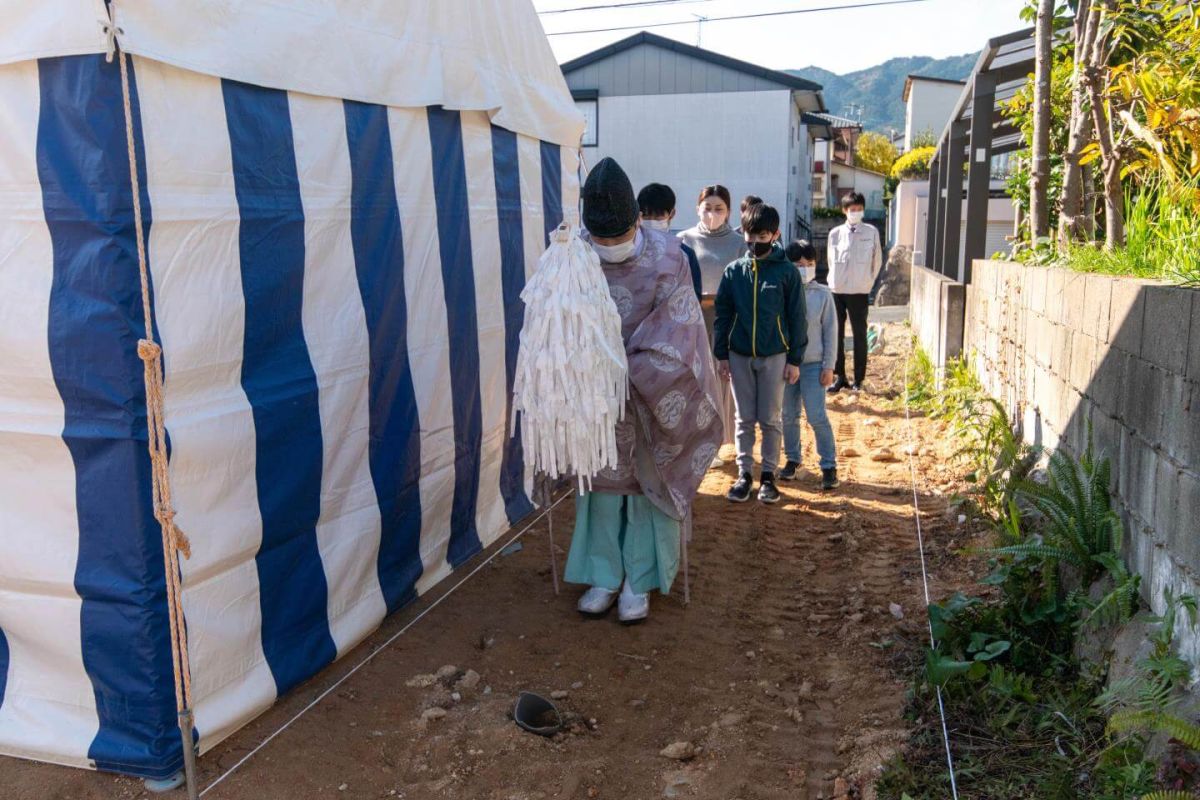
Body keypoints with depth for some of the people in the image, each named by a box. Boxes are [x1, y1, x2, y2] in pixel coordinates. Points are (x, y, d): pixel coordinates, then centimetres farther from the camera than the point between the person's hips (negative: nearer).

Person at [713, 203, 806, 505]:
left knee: (770, 420, 6)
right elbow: (722, 314, 5)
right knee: (744, 419, 9)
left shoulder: (786, 272, -5)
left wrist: (795, 359, -3)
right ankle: (744, 474, 17)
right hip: (739, 355, 2)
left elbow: (796, 317, -2)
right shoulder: (734, 271, 1)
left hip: (774, 356, -2)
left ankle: (769, 476, 17)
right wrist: (721, 354, 3)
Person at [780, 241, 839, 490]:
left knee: (817, 417, -5)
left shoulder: (822, 294, -3)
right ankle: (792, 459, 26)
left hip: (813, 364, -2)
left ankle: (829, 466, 5)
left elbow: (830, 331, 0)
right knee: (789, 416, 10)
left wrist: (828, 366, -3)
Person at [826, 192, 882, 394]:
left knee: (860, 335, 2)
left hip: (859, 293, -2)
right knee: (836, 334, 4)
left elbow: (877, 261, 6)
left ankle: (858, 379, 9)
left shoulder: (871, 232, -1)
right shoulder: (835, 233, 2)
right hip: (836, 291, 2)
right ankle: (839, 377, 13)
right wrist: (836, 281, 9)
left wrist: (868, 283, 6)